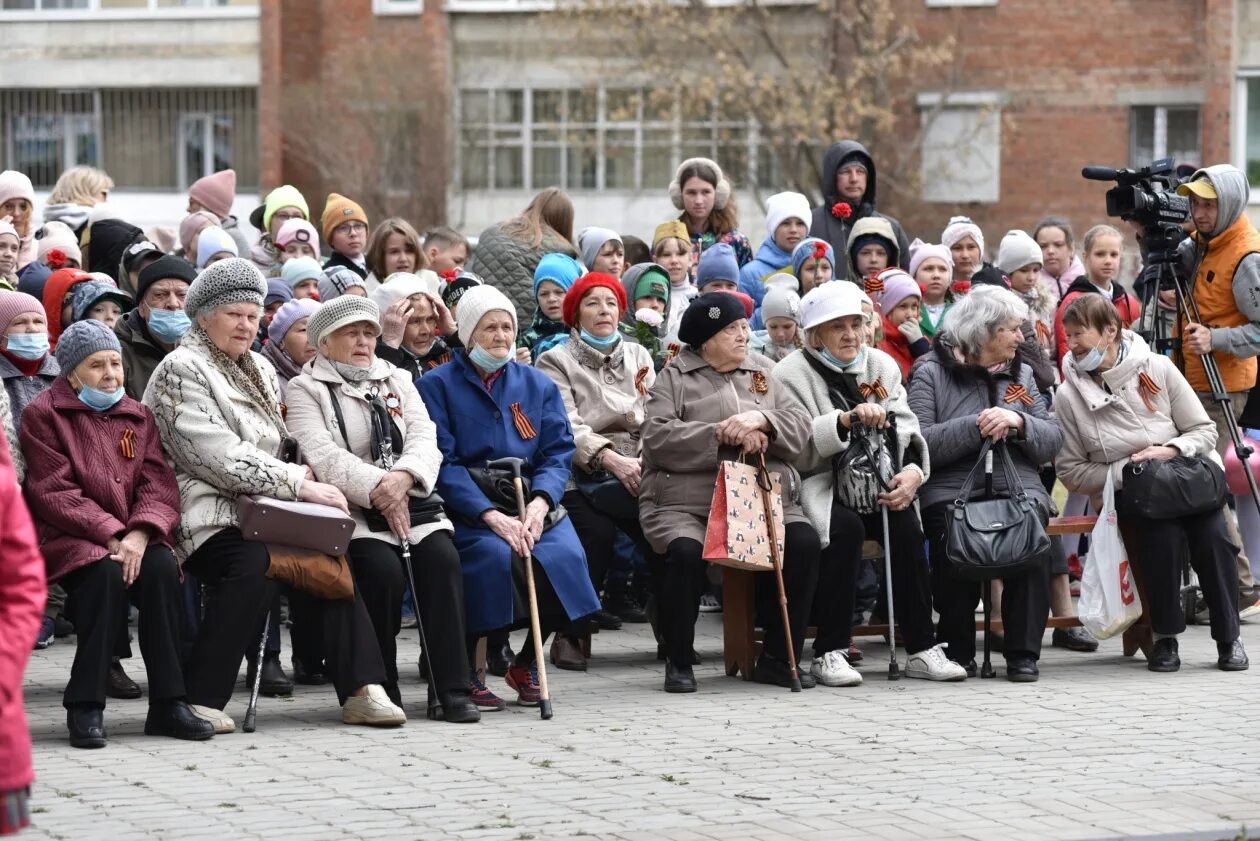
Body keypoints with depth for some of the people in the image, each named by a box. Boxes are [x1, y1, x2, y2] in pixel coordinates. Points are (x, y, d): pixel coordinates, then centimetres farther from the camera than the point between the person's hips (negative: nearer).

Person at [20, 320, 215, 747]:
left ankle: (168, 703, -26)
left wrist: (138, 535, -17)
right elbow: (54, 494, -9)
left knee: (161, 568, -28)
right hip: (68, 540, -4)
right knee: (107, 573, -35)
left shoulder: (136, 416, 15)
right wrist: (111, 537, -19)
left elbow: (159, 486, 4)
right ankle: (85, 707, -29)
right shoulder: (43, 415, 1)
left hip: (132, 537, 4)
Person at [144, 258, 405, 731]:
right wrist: (298, 485, -18)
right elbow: (219, 457, -16)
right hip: (205, 512, -8)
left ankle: (361, 691, -18)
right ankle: (200, 701, -32)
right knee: (253, 564, -35)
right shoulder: (181, 370, -6)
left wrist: (300, 480, 2)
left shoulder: (259, 371, 22)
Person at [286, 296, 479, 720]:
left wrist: (403, 478, -16)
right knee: (384, 567, -31)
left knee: (442, 558, -25)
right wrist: (377, 487, -22)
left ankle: (453, 688, -25)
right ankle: (381, 689, -18)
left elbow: (425, 438, 7)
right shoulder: (305, 390, 7)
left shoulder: (397, 380, 22)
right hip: (348, 510, -4)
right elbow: (321, 455, -9)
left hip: (409, 504, 4)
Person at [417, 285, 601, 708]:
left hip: (531, 502, 4)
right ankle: (464, 668, -14)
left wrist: (540, 503, -15)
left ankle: (526, 664, -3)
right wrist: (493, 516, -20)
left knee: (565, 556, -26)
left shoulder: (538, 385, 17)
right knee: (495, 556, -34)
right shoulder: (437, 385, 4)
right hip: (467, 509, -3)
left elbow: (558, 453, 7)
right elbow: (442, 463, -7)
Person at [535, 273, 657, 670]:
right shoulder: (556, 362, 8)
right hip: (582, 477, -4)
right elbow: (566, 428, -7)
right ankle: (570, 635, -16)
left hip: (636, 472, 4)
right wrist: (610, 458, -21)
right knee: (598, 533, -33)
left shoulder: (638, 357, 23)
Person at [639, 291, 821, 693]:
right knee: (685, 551, -34)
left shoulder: (761, 372, 21)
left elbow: (799, 426, 10)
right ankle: (678, 663, -14)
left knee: (804, 542, -24)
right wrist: (723, 435, -13)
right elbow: (658, 437, -7)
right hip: (684, 502, -3)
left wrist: (760, 420, -10)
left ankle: (779, 657, -10)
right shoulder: (673, 377, 9)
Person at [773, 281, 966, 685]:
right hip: (819, 486, -4)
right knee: (845, 527, -34)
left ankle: (922, 649, -23)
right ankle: (830, 653, -29)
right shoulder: (791, 374, -1)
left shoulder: (883, 365, 14)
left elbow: (908, 430, 5)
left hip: (878, 486, 4)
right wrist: (845, 420, -28)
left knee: (907, 525, -26)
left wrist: (913, 471, -15)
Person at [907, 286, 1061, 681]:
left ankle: (1023, 652, -25)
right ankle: (957, 650, -17)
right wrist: (974, 427, -16)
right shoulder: (931, 373, 7)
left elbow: (1053, 441, 13)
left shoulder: (1020, 373, 22)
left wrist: (1019, 423, -6)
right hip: (952, 491, -3)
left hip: (1019, 489, 3)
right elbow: (919, 443, -7)